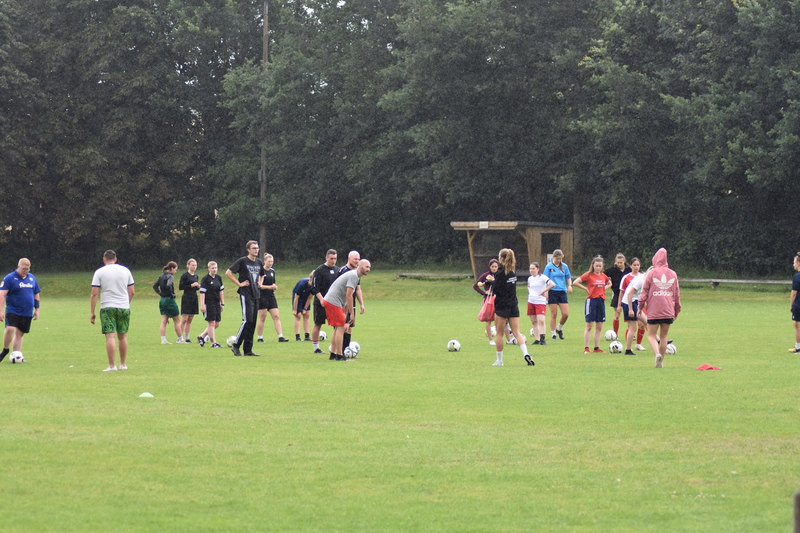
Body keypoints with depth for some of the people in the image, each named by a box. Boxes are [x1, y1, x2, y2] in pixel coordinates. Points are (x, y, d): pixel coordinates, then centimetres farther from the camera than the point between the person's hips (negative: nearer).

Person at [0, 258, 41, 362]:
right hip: (13, 311, -5)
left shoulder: (32, 278, 12)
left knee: (20, 334, 5)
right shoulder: (10, 278, -5)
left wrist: (36, 309, 16)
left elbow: (36, 294, 21)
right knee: (10, 329, -21)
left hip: (27, 313, 5)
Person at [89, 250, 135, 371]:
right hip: (124, 307, 3)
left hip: (107, 308, -3)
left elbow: (94, 294, -5)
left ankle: (112, 366, -12)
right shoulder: (125, 270, 8)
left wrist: (92, 312, -2)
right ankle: (123, 364, 20)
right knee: (122, 336, 13)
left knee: (110, 336, -6)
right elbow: (131, 292, 10)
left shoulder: (99, 272, -1)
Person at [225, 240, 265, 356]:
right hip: (246, 295, -7)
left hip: (256, 295, 7)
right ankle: (236, 346, -4)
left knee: (253, 323, 5)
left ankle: (248, 349, 8)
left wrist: (260, 283, 13)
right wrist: (239, 283, -12)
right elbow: (228, 273, -10)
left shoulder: (259, 262, 13)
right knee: (247, 321, -14)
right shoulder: (242, 261, -7)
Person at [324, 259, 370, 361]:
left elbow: (347, 297, 22)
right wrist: (352, 314, -15)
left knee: (338, 328, 14)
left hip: (329, 301, 11)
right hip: (333, 302, -11)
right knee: (340, 328, -9)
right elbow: (349, 296, -19)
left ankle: (333, 354, 17)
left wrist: (345, 314, 19)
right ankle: (339, 356, -8)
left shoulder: (356, 277, 19)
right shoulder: (353, 276, -14)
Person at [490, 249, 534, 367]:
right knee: (517, 332, 4)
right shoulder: (513, 270, 8)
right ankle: (526, 354, -15)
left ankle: (499, 360, 10)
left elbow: (495, 289, -14)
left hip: (502, 306, -6)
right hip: (514, 306, 6)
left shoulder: (501, 272, -13)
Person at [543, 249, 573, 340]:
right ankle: (553, 334, 10)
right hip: (552, 292, -3)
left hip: (562, 292, 3)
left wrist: (570, 285, -2)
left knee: (565, 314, -3)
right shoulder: (549, 267, -1)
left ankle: (559, 329, 23)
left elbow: (568, 277, 16)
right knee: (553, 314, 0)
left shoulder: (564, 266, 8)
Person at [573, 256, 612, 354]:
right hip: (591, 301, -5)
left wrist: (604, 289, 10)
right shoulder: (588, 275, -6)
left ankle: (597, 348, 12)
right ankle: (586, 348, -2)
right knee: (589, 326, -5)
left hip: (601, 301, 5)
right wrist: (586, 289, -9)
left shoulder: (603, 276, 9)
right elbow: (576, 282, -10)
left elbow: (609, 283, 29)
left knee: (599, 327, 6)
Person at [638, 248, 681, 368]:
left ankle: (657, 354, -22)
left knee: (651, 335, 3)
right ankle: (661, 362, 13)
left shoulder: (651, 273, -3)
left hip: (653, 311, -3)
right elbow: (677, 294, 12)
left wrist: (640, 307, 9)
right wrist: (677, 310, 21)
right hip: (669, 312, 3)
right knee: (663, 336, 13)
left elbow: (644, 292, -3)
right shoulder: (673, 274, 7)